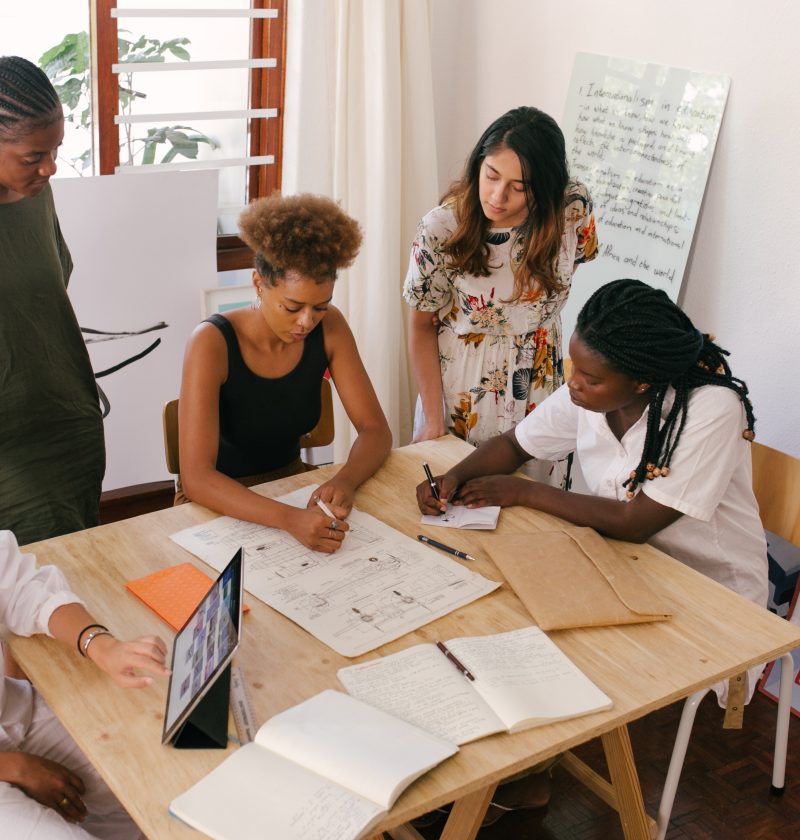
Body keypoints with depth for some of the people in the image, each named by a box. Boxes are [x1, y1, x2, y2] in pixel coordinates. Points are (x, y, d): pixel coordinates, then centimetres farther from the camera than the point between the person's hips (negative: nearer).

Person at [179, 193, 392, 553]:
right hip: (225, 505, -4)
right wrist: (289, 519, -45)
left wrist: (344, 481, -29)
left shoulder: (329, 327, -9)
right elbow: (196, 478, -30)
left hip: (293, 485, 4)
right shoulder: (212, 343, -23)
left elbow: (375, 429, -6)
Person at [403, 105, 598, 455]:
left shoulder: (573, 208, -17)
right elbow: (421, 325, -11)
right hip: (458, 391, -2)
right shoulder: (441, 229, -21)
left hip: (537, 391, 2)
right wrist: (433, 419, -11)